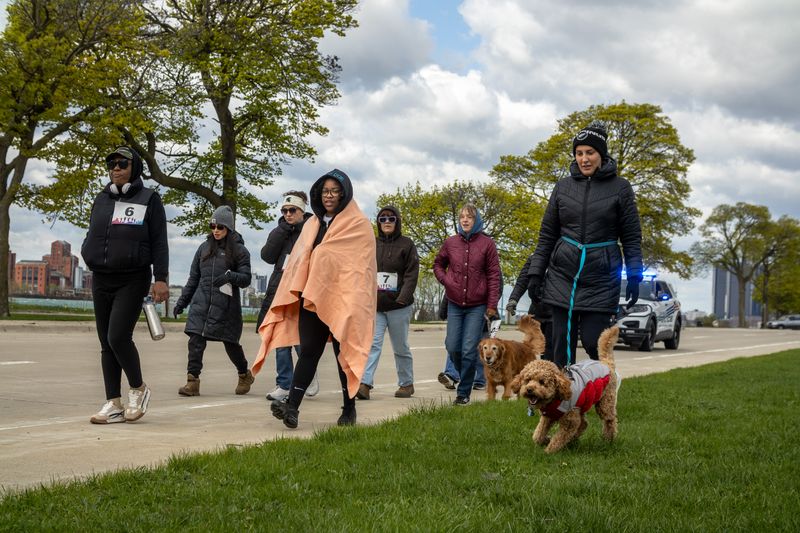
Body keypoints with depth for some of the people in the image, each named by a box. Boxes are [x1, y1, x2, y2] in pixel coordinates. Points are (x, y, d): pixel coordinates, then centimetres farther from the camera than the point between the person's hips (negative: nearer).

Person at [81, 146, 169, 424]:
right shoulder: (101, 199, 14)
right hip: (101, 280, 6)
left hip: (132, 280, -6)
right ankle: (113, 405, 9)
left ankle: (138, 389, 4)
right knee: (106, 344, 4)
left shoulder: (148, 199, -1)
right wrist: (89, 252, 3)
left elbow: (159, 243, -5)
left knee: (118, 337, -18)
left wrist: (160, 278, -13)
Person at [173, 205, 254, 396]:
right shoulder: (204, 248, 13)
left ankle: (245, 375, 28)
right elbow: (193, 278, 18)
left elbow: (246, 278, -4)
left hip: (226, 306, -3)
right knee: (196, 341, -9)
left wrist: (230, 276, -24)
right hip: (201, 304, 3)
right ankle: (192, 381, -7)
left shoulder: (239, 250, 1)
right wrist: (182, 301, 16)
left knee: (230, 343, 5)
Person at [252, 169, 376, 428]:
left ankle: (349, 409, 13)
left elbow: (360, 268, -7)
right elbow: (299, 260, 13)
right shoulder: (312, 225, 17)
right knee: (308, 350, -4)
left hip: (342, 300, -4)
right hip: (311, 299, 4)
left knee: (344, 353, 2)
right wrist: (296, 293, 3)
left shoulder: (359, 226, 0)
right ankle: (292, 407, -14)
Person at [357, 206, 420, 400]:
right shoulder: (372, 244, 10)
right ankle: (364, 384, -17)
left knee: (400, 348, 8)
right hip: (375, 305, 2)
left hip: (398, 306, -2)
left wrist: (403, 298, -17)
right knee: (373, 343, -10)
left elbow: (411, 274, -7)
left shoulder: (406, 244, 0)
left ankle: (406, 384, 22)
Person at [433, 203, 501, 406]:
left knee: (469, 350, -5)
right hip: (455, 304, 3)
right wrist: (445, 280, 0)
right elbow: (438, 264, 20)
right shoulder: (450, 242, 5)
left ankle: (464, 392, 5)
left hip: (477, 305, -3)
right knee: (452, 347, 1)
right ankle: (464, 374, 30)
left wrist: (492, 305, -5)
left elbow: (494, 275, -1)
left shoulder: (487, 243, -2)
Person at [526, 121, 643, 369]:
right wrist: (535, 272, 8)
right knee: (562, 347, 2)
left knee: (593, 342, -9)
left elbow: (632, 237, 3)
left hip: (601, 278, -3)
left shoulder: (620, 188, 1)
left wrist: (634, 276, -3)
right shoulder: (563, 186, 9)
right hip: (562, 275, 3)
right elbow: (547, 234, 13)